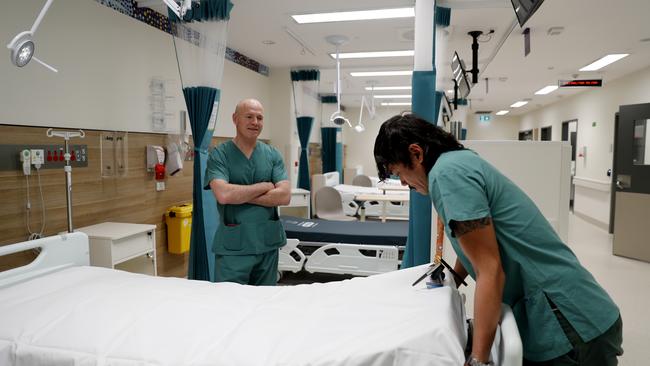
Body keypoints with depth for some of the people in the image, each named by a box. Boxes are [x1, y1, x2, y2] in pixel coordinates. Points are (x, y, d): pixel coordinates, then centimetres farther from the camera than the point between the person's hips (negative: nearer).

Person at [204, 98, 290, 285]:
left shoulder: (273, 155, 5)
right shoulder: (219, 155, -4)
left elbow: (284, 196, -7)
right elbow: (223, 194, -21)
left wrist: (240, 195, -12)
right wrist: (264, 186, -10)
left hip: (268, 244, 4)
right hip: (232, 247, -3)